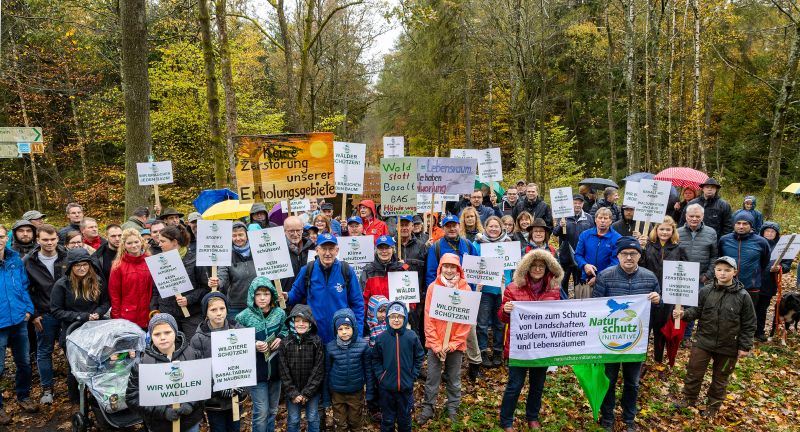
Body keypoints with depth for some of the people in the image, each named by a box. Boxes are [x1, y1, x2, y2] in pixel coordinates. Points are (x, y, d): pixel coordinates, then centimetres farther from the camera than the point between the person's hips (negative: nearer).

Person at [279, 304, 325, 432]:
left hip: (312, 390, -1)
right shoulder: (285, 343, -6)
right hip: (292, 391, 1)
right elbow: (284, 372, -6)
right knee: (293, 421, 10)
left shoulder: (317, 342, -9)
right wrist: (293, 393, -12)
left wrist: (307, 393, -13)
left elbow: (318, 370, -10)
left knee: (313, 419, 11)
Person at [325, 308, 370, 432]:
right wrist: (325, 393, 5)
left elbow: (367, 368, -4)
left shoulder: (362, 345, -14)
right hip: (337, 392, 0)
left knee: (355, 422, 18)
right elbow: (327, 370, -1)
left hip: (356, 391, 0)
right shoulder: (330, 347, -12)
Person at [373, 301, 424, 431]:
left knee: (405, 418, 16)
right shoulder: (381, 338, -8)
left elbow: (419, 357, 3)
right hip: (386, 387, 0)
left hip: (406, 386, 0)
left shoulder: (412, 337, -8)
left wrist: (413, 375, -3)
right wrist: (380, 376, -7)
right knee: (387, 420, 13)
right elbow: (376, 360, 3)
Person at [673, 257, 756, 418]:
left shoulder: (742, 296, -10)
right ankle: (689, 399, 32)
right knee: (694, 372, 9)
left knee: (720, 379, 16)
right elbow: (697, 310, -2)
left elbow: (749, 324, -4)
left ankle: (713, 406, 36)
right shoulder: (706, 291, -8)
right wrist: (684, 314, -24)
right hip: (703, 342, 1)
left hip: (728, 347, 0)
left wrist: (745, 346, -4)